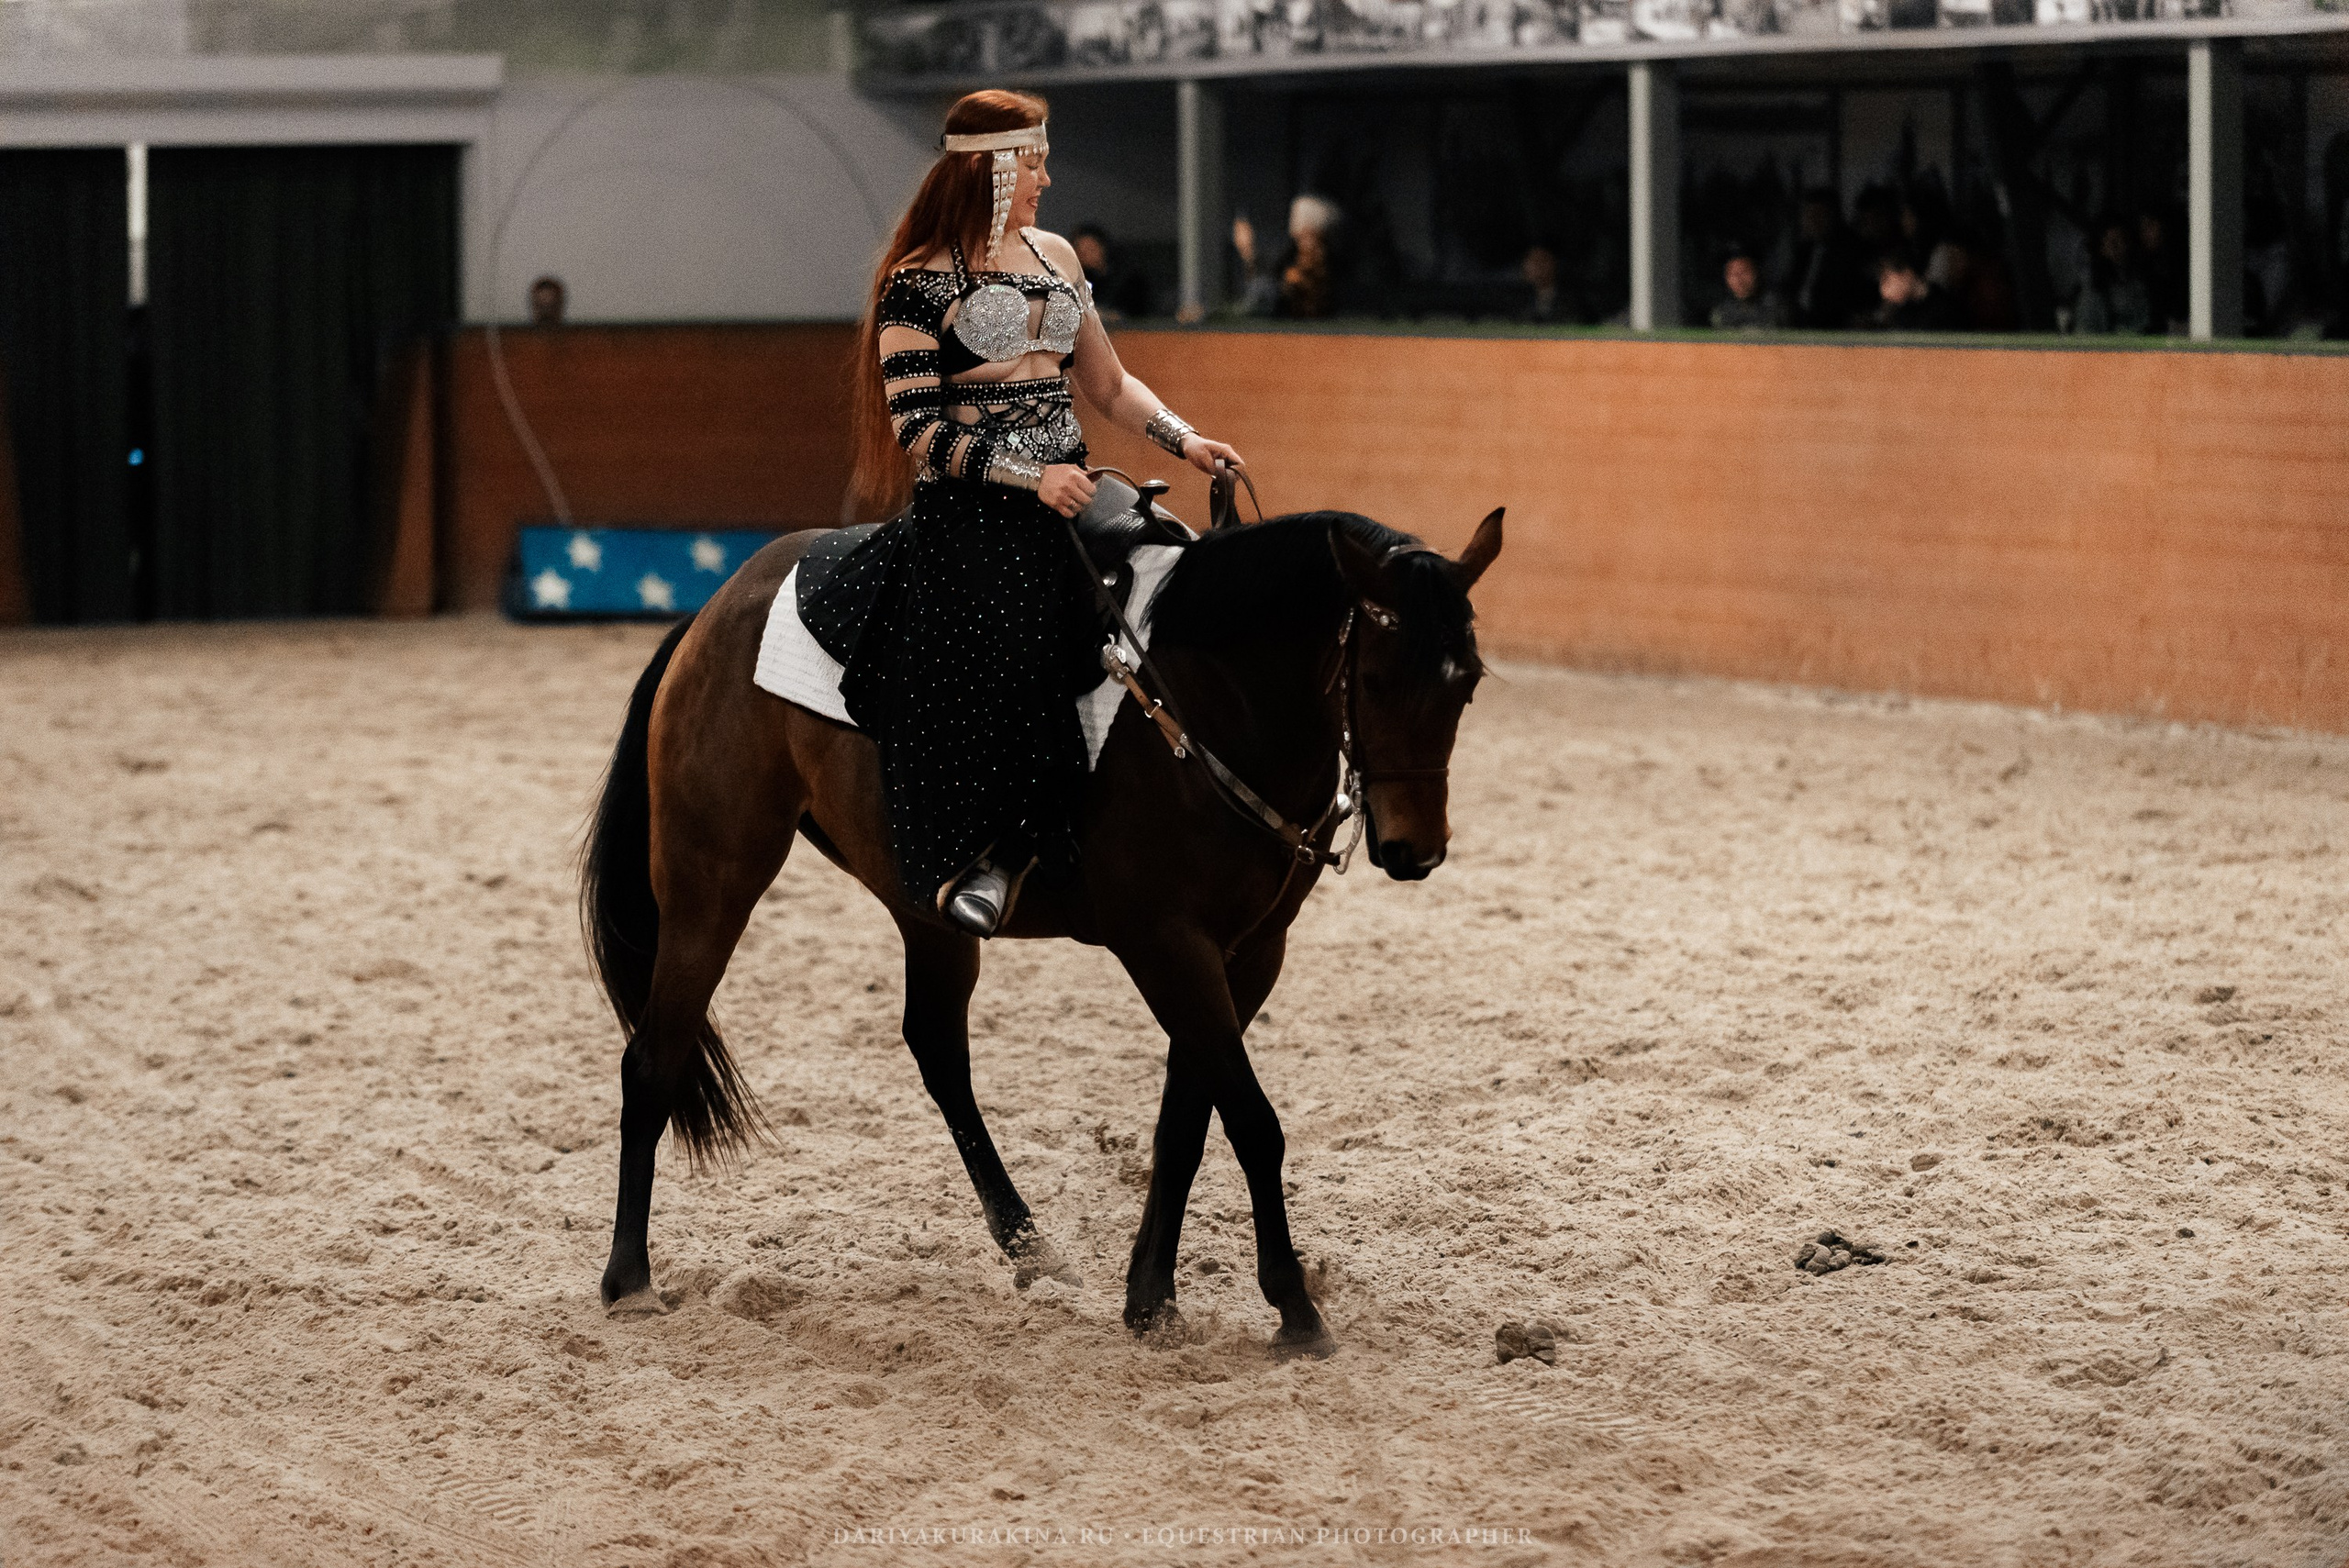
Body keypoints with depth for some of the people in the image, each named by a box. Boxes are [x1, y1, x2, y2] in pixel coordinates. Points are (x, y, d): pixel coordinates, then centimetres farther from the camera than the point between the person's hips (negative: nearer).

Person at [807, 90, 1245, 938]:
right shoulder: (919, 283, -3)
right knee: (985, 659, -26)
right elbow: (919, 430, -9)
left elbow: (1108, 385, 24)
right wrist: (1029, 476, -19)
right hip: (969, 511, -6)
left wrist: (1183, 439, 7)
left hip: (1068, 495, 6)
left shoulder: (1056, 256, 17)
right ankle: (975, 854, -17)